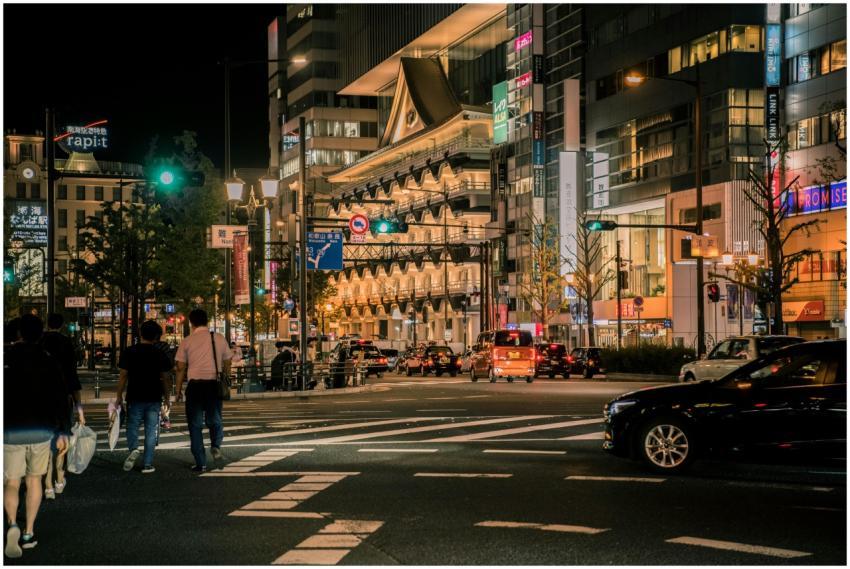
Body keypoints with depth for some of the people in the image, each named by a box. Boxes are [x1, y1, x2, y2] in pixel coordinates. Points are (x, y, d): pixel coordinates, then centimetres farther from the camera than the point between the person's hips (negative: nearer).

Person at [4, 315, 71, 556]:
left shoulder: (6, 358, -4)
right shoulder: (49, 362, -1)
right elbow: (61, 398, -1)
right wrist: (63, 432, 6)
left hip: (10, 431, -1)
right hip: (41, 431, 1)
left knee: (11, 483, 5)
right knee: (34, 480, 15)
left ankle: (13, 525, -20)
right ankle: (29, 533, 16)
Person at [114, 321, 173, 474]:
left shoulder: (129, 352, -3)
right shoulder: (160, 354, -2)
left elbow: (123, 375, -3)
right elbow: (165, 378, 0)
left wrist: (119, 395, 5)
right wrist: (167, 395, 12)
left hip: (135, 398, 0)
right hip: (154, 398, 0)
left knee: (132, 426, 13)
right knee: (150, 431, 6)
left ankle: (133, 449, -14)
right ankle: (147, 464, 6)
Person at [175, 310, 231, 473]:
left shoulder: (187, 341, 0)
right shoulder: (220, 339, 6)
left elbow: (181, 368, 1)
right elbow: (227, 365, 11)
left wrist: (178, 390, 10)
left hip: (195, 384, -2)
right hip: (215, 384, 2)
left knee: (195, 425, 8)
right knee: (214, 421, 19)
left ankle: (200, 463, 7)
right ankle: (216, 446, -9)